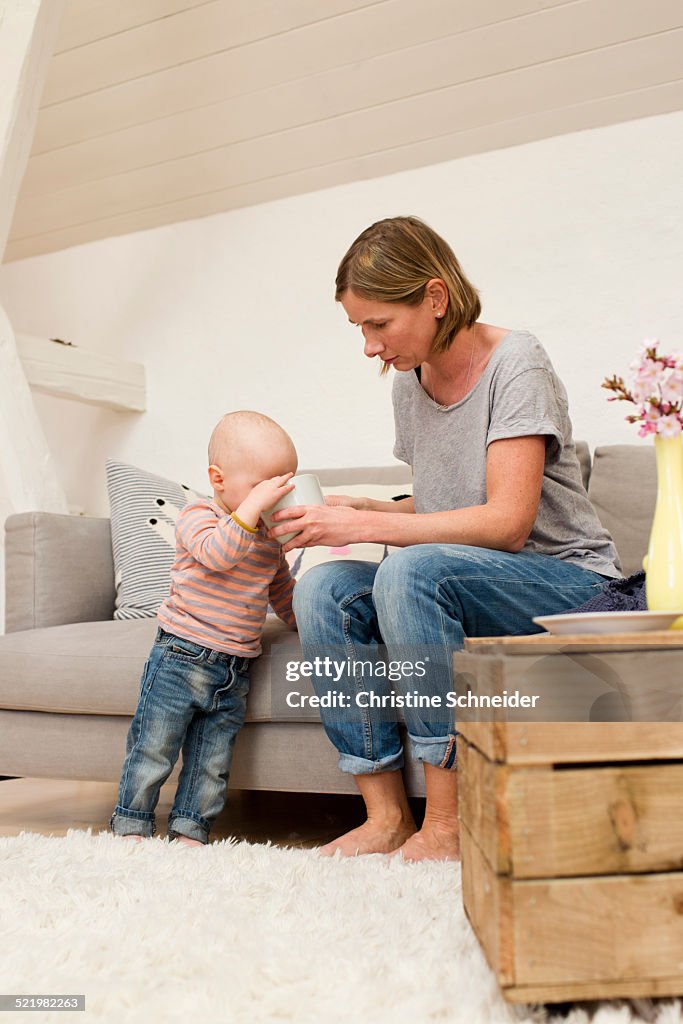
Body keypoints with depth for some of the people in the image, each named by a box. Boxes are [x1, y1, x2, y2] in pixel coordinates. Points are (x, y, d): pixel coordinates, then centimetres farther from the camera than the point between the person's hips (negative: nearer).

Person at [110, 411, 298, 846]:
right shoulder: (198, 517, -8)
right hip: (181, 658, -5)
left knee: (212, 761, 11)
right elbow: (218, 551, -31)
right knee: (153, 748, 4)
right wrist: (253, 505, -33)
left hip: (235, 671, 6)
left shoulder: (271, 539, 12)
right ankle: (132, 825, 20)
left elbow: (283, 593, 26)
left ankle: (190, 830, 24)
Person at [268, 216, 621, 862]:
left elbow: (507, 521, -23)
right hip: (461, 586, 7)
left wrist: (363, 527, -24)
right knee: (321, 587, -16)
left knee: (410, 571, -34)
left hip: (568, 581, -7)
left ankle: (447, 824, -23)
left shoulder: (515, 362, -13)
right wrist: (359, 508, -3)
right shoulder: (409, 380, 8)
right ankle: (386, 815, -13)